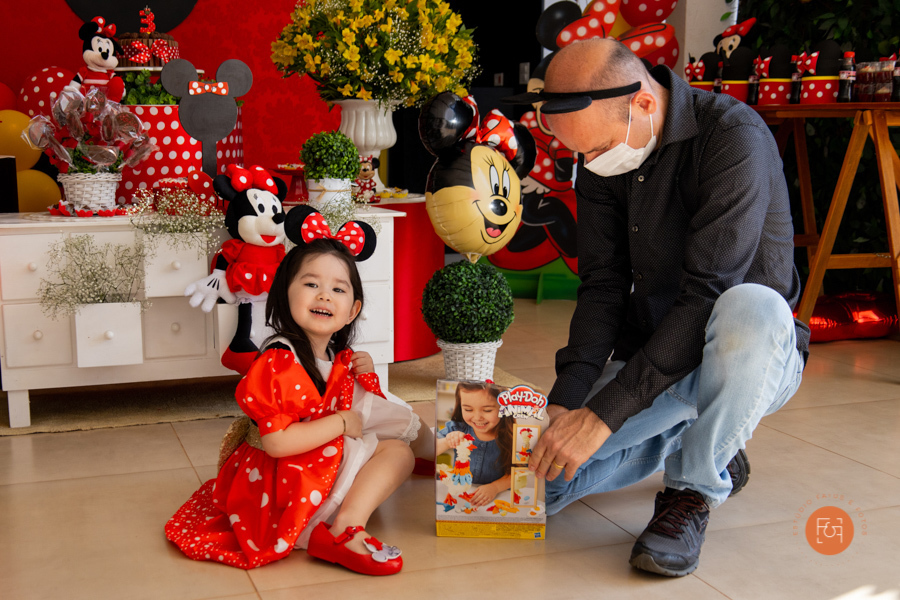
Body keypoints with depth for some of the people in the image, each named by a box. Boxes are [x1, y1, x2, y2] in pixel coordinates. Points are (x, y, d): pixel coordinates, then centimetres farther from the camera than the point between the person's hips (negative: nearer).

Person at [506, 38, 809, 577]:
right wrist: (568, 400, -19)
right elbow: (603, 286, -4)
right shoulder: (601, 159, -2)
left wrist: (604, 412, -30)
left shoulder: (733, 136, -23)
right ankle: (687, 439, 15)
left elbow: (708, 294, -29)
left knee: (750, 308, -41)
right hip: (651, 361, 5)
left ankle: (694, 490, -15)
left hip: (755, 357, -5)